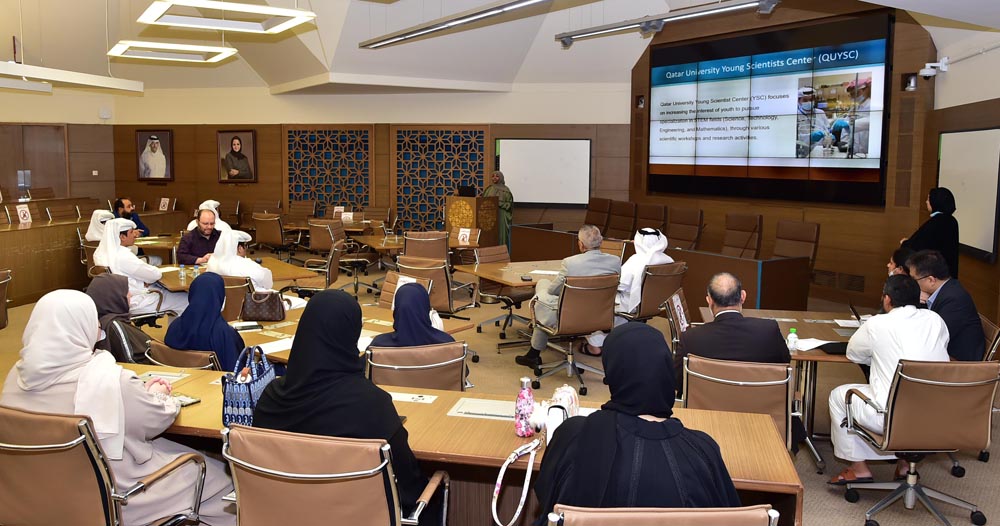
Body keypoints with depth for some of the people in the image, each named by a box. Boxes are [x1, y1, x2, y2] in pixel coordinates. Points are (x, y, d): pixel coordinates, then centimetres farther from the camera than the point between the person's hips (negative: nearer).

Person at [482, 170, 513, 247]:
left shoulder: (505, 190, -2)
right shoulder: (489, 188, 12)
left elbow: (509, 204, -5)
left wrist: (498, 202, -16)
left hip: (500, 216, -4)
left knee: (500, 235, -5)